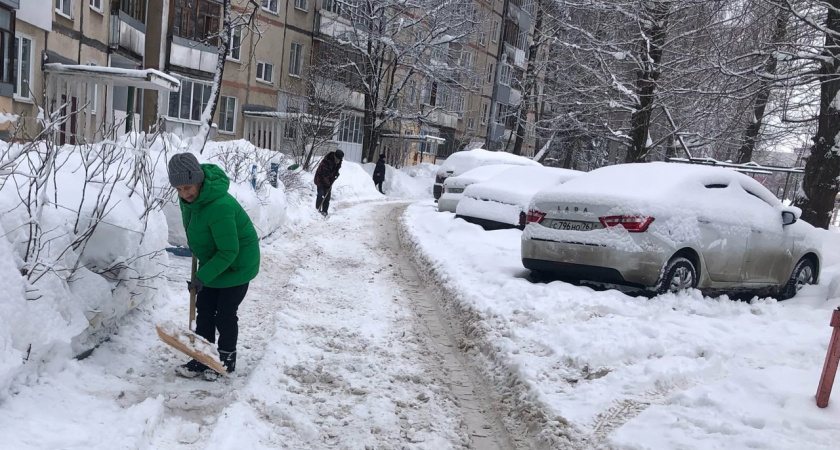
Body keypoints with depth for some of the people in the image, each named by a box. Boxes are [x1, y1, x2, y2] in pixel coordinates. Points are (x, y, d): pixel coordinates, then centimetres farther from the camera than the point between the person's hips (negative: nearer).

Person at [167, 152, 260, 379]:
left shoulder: (219, 207, -37)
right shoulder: (189, 196, -10)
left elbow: (229, 252, -31)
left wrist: (202, 277, -29)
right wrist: (196, 248, 24)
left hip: (237, 264, -8)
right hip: (211, 260, 8)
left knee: (224, 314, 2)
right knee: (204, 310, 11)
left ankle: (227, 359, 23)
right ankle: (201, 358, 24)